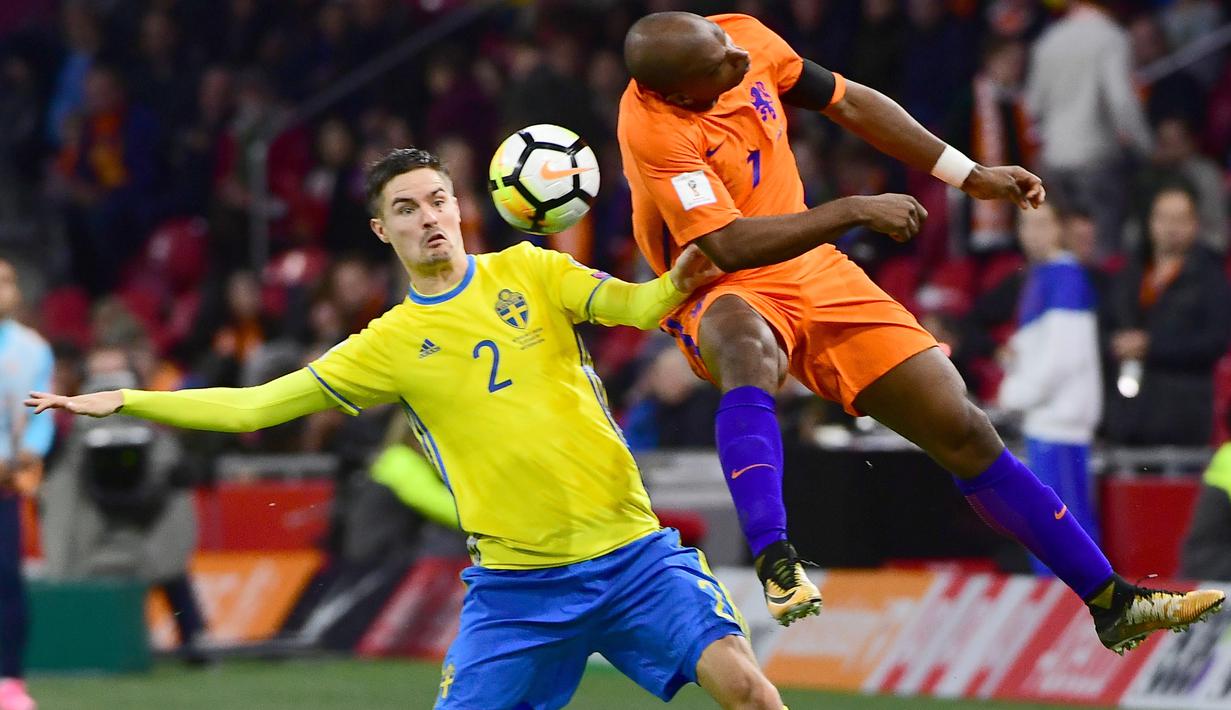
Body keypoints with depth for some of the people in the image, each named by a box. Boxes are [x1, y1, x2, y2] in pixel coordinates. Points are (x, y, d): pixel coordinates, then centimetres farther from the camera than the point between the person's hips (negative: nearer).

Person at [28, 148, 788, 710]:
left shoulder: (527, 271, 4)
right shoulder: (390, 344, 4)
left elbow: (633, 306, -10)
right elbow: (254, 404, 6)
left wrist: (673, 286, -34)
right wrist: (125, 400, 2)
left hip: (632, 553, 0)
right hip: (516, 583, 1)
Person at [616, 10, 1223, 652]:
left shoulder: (747, 39, -6)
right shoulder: (654, 131, -27)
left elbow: (849, 103, 8)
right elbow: (729, 247, -32)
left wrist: (970, 177, 10)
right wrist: (855, 211, -30)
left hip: (814, 273, 6)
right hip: (722, 293, -6)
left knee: (962, 430, 2)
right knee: (748, 350, -45)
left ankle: (1111, 602, 11)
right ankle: (774, 562, -52)